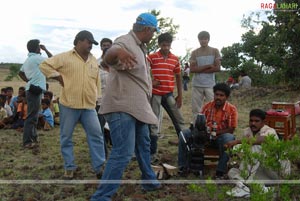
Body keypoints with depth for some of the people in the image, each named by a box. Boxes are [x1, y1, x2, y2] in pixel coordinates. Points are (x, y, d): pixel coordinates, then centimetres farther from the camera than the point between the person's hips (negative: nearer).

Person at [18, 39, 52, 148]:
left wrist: (29, 81, 16)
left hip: (33, 89, 10)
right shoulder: (36, 58, -12)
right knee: (32, 116, -9)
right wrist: (45, 49, 2)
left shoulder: (28, 60, 17)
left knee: (34, 115, 16)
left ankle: (33, 137, 24)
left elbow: (20, 73, 24)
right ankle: (27, 141, -8)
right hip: (35, 89, -10)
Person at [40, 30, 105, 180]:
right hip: (68, 105, -3)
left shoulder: (93, 60, 12)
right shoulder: (65, 57, -3)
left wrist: (95, 98, 17)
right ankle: (69, 167, 20)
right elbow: (44, 65, -2)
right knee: (66, 137, 5)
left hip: (89, 106, 4)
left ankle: (99, 167, 9)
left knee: (96, 135, 0)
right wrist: (58, 77, -7)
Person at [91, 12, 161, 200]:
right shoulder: (125, 42, -16)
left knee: (143, 145, 22)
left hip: (137, 107, 11)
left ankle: (149, 180, 39)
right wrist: (118, 52, -60)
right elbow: (108, 58, -38)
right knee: (123, 153, -15)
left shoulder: (140, 46, 16)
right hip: (122, 107, -10)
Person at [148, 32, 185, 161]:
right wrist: (150, 82, -12)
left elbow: (178, 78, 11)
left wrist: (180, 95, 7)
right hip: (155, 94, -3)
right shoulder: (151, 57, -4)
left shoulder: (175, 59, 6)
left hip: (169, 94, 3)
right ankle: (152, 152, 11)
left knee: (179, 121, 8)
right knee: (153, 123, 2)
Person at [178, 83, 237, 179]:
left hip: (221, 136, -3)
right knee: (184, 134, -16)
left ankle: (220, 171, -27)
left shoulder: (232, 109, -6)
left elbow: (231, 130, -11)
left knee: (229, 138, -39)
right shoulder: (207, 106, 4)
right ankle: (183, 166, -8)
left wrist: (215, 133, -24)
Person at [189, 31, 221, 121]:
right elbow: (192, 69, -5)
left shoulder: (215, 51, 4)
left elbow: (217, 68, -6)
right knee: (196, 109, 4)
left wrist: (200, 70, -7)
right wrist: (208, 66, -10)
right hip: (197, 85, 2)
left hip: (210, 85, -1)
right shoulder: (194, 53, 6)